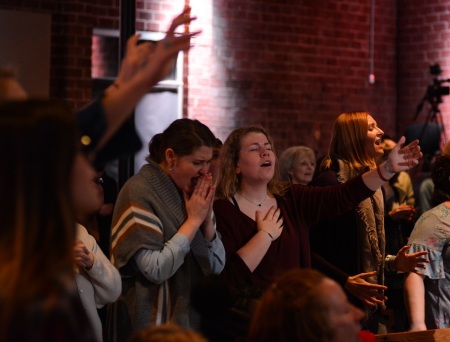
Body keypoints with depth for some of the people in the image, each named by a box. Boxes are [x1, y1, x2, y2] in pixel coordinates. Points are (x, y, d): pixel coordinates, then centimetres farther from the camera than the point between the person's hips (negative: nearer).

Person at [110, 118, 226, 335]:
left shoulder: (193, 193, 6)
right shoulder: (139, 193, -14)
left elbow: (217, 267, 6)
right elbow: (155, 270, -22)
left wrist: (207, 220, -8)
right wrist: (193, 220, -15)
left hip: (193, 320, 7)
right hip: (157, 327, -6)